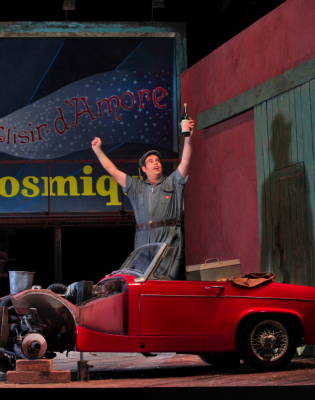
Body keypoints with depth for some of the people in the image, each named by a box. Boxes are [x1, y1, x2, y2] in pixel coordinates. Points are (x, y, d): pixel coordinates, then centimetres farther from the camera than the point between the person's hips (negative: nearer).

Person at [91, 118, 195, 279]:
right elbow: (112, 170, 22)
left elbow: (185, 162, 0)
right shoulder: (136, 187, 21)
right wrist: (97, 150, 21)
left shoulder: (172, 183, 14)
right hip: (143, 242, 3)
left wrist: (187, 138, -13)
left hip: (169, 241, -3)